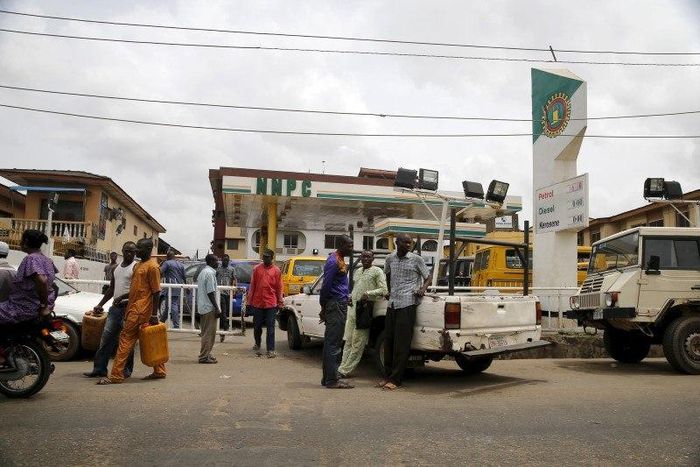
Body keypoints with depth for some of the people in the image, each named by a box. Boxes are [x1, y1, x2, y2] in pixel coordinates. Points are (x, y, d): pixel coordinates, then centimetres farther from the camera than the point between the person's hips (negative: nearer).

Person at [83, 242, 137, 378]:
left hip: (128, 307, -7)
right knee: (106, 337, 6)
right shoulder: (116, 268, 18)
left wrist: (123, 297, -24)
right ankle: (100, 368, 13)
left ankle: (126, 370, 6)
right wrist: (100, 305, 22)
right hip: (115, 307, 7)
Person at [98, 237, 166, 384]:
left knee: (126, 339, -8)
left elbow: (156, 292, -14)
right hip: (134, 307, 10)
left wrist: (154, 314, -17)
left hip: (140, 310, -10)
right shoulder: (138, 265, 17)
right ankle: (159, 371, 18)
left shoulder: (152, 267, -12)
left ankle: (116, 376, -4)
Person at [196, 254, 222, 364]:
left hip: (202, 307, 10)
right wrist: (217, 308, -18)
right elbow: (210, 292, -20)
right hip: (209, 307, -10)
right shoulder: (210, 273, -15)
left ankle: (205, 354, 21)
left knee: (206, 332, 16)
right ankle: (204, 356, -1)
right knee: (209, 333, -4)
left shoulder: (203, 272, 16)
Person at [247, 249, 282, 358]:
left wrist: (280, 303, 2)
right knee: (257, 326, 12)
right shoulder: (256, 269, 5)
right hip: (257, 303, 2)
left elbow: (279, 288, 4)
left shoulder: (276, 270, 2)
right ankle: (257, 345, 34)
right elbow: (252, 286, 7)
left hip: (271, 303, -2)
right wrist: (249, 301, 5)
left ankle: (270, 350, 2)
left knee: (270, 327, -1)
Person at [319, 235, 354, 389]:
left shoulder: (340, 259, 17)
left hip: (340, 304, 10)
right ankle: (332, 380, -4)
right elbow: (326, 285, -16)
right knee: (333, 344, -7)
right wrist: (324, 307, -9)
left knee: (331, 343, 12)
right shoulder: (333, 261, -14)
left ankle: (328, 378, 17)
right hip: (336, 305, -10)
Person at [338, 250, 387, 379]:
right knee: (348, 340, 8)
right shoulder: (357, 272, 20)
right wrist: (350, 297, 10)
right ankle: (344, 367, 12)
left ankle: (344, 370, -2)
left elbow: (384, 290, -8)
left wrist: (369, 293, -19)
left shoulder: (377, 271, -1)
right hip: (352, 308, 7)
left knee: (358, 343, -4)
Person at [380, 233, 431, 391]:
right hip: (392, 304, 5)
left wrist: (423, 289, -10)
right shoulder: (390, 258, 10)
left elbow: (427, 277, 7)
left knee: (401, 344, -5)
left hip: (407, 304, -4)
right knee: (388, 341, 8)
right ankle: (387, 375, 19)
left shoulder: (416, 259, -1)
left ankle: (395, 379, 0)